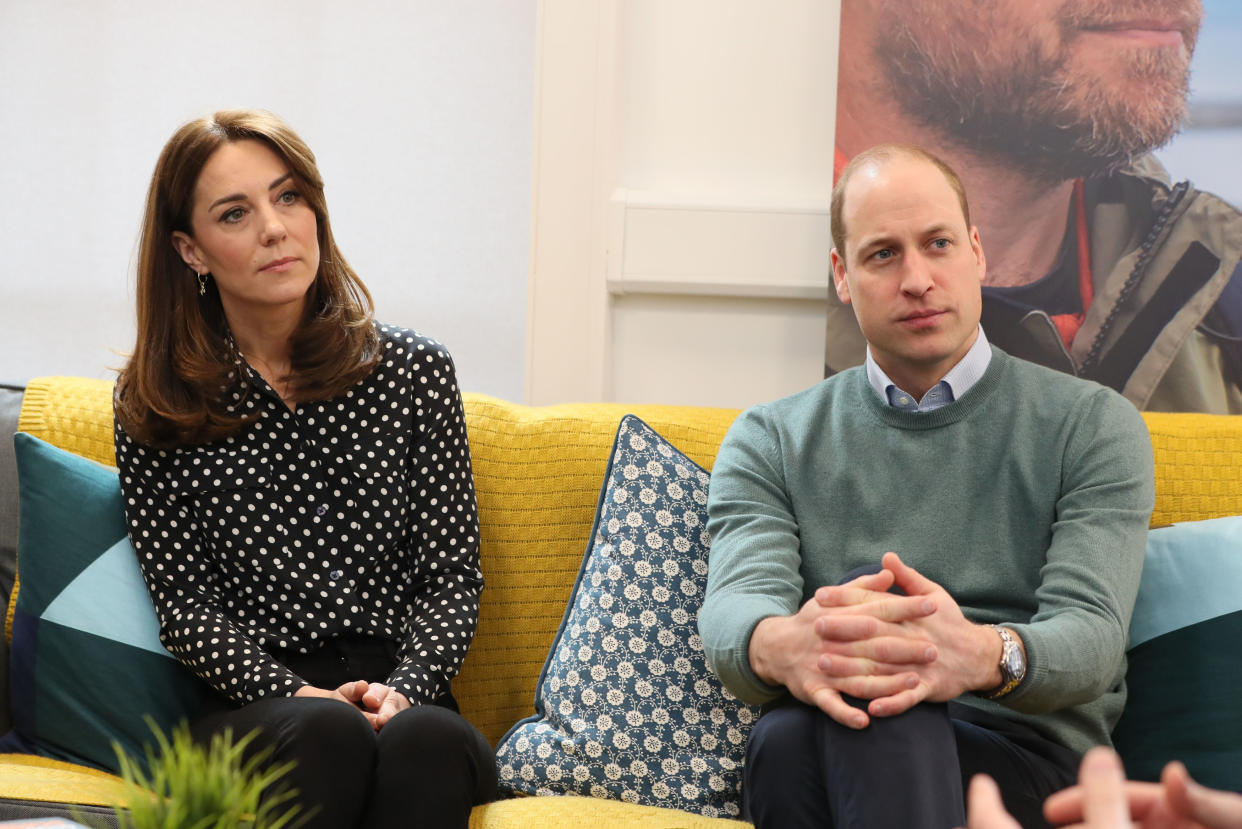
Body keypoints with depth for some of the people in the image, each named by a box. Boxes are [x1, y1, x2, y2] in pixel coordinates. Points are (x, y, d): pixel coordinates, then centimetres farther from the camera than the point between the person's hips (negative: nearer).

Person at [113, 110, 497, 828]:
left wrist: (402, 690, -12)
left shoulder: (416, 372, 8)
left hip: (407, 705, 0)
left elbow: (452, 578, 6)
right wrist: (296, 695, -15)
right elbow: (187, 602, 2)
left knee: (424, 741, -36)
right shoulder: (154, 406, 7)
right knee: (327, 733, -35)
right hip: (251, 709, 0)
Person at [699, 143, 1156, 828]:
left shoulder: (1092, 425, 11)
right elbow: (735, 604, -1)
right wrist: (782, 645, -30)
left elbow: (1090, 632, -4)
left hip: (1021, 754, -3)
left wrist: (981, 655, -31)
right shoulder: (769, 440, 18)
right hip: (806, 755, 3)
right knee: (784, 736, -37)